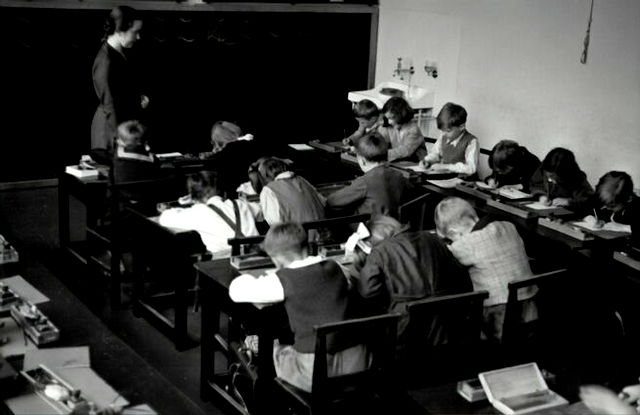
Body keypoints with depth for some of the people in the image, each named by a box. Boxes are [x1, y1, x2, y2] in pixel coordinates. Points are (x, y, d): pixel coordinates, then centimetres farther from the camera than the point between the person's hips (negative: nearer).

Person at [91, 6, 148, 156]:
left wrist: (138, 99, 6)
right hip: (113, 130, -9)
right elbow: (110, 106, -20)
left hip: (126, 125, 9)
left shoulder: (119, 53, 7)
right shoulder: (106, 61, -20)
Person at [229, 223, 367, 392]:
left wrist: (259, 280, 18)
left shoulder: (285, 279, -9)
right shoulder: (334, 267, 6)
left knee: (272, 349, 25)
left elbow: (236, 291, -2)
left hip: (314, 373, -5)